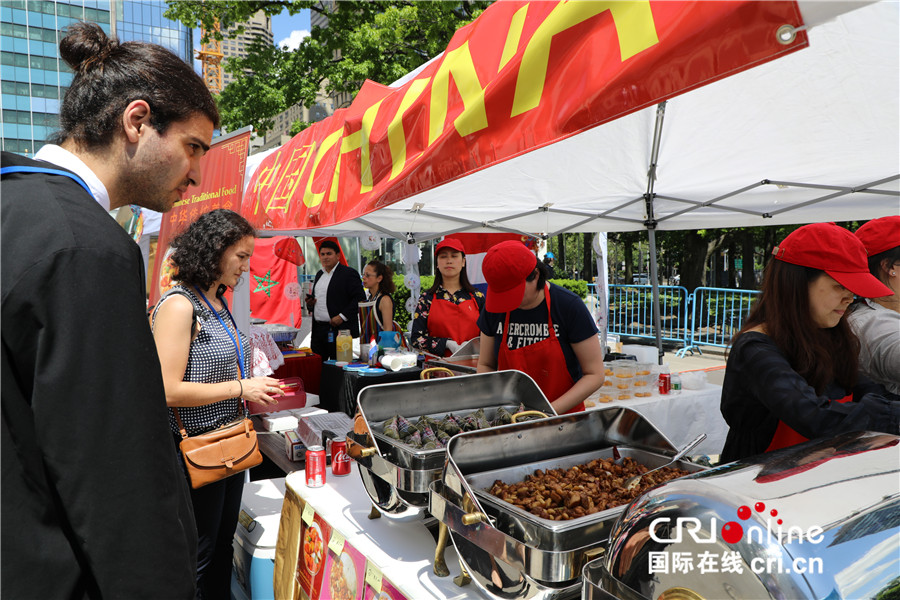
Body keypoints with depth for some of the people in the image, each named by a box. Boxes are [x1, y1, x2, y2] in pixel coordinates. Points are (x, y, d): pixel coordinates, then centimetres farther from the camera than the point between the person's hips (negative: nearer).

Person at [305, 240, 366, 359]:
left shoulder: (349, 273, -6)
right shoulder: (319, 274, 18)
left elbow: (360, 299, -12)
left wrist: (342, 316, -18)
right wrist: (310, 303, 6)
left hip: (340, 330, -7)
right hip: (318, 330, 7)